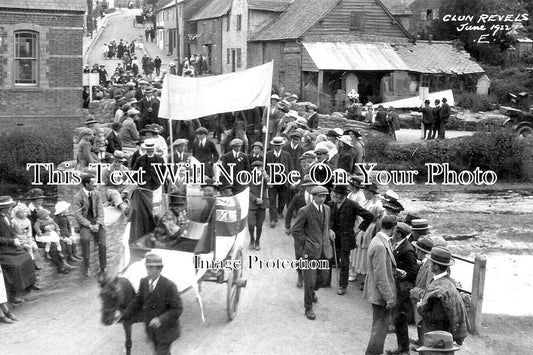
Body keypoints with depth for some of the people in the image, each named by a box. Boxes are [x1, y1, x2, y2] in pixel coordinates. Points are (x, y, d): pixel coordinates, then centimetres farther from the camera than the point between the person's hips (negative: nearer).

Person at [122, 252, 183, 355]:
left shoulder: (169, 286, -25)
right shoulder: (144, 282, -7)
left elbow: (177, 309, -23)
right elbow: (138, 302, 3)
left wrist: (161, 319, -35)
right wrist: (124, 316, -8)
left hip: (166, 329, -6)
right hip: (151, 329, 6)